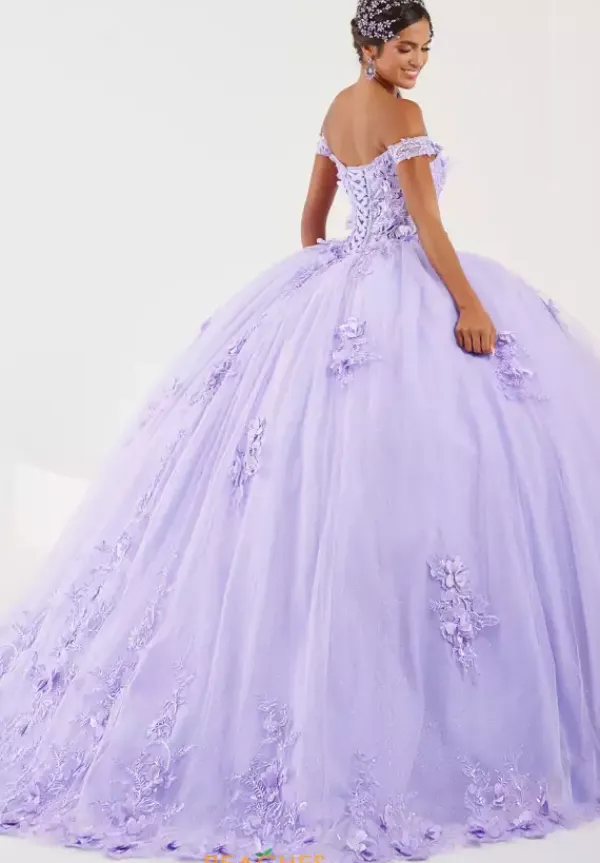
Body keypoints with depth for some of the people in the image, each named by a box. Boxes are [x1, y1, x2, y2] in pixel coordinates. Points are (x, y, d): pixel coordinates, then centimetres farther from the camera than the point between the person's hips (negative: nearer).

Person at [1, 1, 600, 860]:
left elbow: (312, 213, 21)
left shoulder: (338, 108, 15)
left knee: (299, 458, 10)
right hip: (405, 294, -9)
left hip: (339, 287, 9)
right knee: (403, 458, -8)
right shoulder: (400, 112, -11)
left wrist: (317, 288, 27)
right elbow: (427, 222, -18)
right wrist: (471, 304, -20)